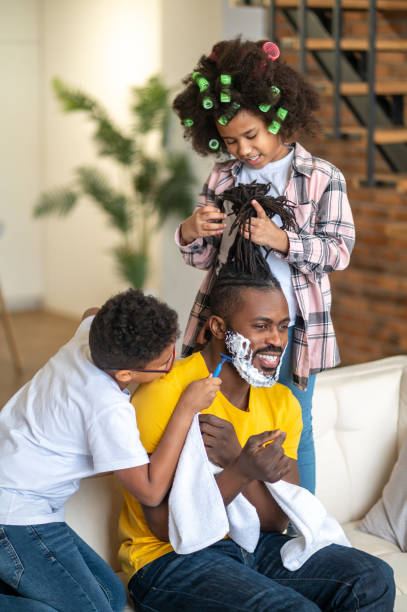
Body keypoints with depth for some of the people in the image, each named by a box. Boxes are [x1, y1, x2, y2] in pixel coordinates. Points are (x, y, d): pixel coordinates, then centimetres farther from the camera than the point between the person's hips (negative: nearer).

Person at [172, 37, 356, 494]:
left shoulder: (322, 178, -3)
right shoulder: (222, 178, 8)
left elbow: (339, 250, -9)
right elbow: (204, 258, 11)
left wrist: (280, 240, -24)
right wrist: (190, 233, -12)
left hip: (290, 330, -3)